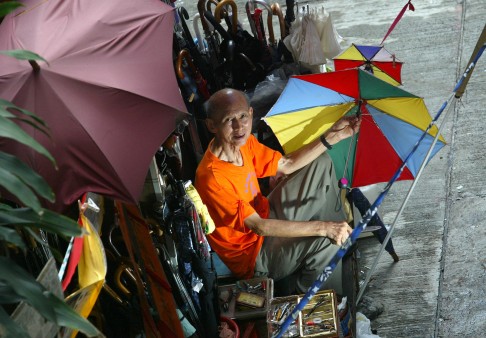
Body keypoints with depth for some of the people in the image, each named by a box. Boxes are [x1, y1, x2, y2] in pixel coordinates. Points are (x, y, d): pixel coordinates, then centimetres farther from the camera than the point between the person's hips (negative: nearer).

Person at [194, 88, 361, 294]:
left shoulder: (244, 142, -9)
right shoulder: (211, 178, -34)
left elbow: (287, 165, 3)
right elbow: (259, 226, -32)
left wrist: (332, 137, -6)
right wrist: (322, 227, -33)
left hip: (267, 215, 9)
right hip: (252, 256, -8)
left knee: (321, 164, 7)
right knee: (325, 240, -28)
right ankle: (302, 298, 2)